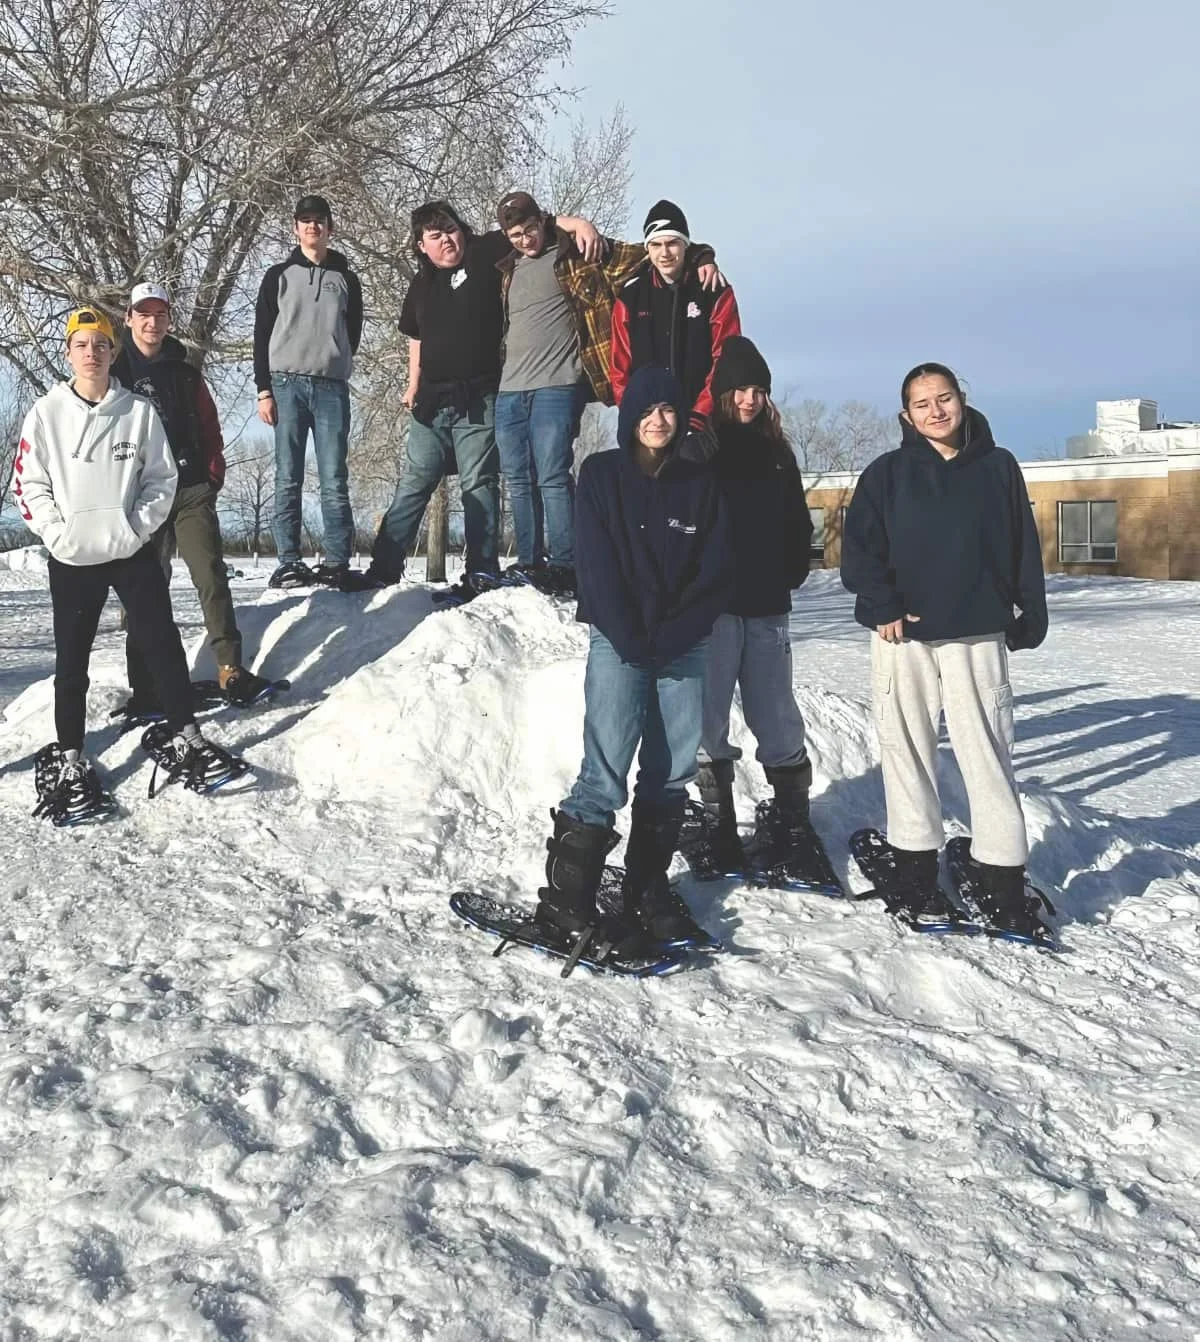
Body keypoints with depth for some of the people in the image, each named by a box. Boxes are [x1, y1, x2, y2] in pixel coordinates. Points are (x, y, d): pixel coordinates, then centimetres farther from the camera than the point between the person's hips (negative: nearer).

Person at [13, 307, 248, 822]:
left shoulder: (139, 411, 0)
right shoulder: (46, 413, -1)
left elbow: (161, 477, 3)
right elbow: (29, 481, 1)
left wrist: (137, 525, -8)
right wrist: (57, 531, -10)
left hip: (132, 552, 0)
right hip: (71, 558, 0)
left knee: (163, 644, 1)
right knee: (71, 659, 5)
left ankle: (185, 740, 13)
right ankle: (69, 760, 15)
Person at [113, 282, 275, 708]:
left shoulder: (185, 373, 16)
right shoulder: (113, 370, 8)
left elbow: (210, 428, 17)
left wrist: (213, 475, 3)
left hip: (192, 489, 2)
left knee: (211, 573, -11)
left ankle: (231, 670, -14)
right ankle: (146, 687, 5)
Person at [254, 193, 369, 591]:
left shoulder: (346, 279, 16)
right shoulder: (279, 276, 13)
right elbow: (262, 335, 8)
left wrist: (333, 365, 11)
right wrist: (264, 389, -1)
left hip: (332, 387, 1)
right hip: (287, 384, 0)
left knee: (334, 481, -5)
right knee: (288, 480, -3)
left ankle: (337, 564, -5)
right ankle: (288, 563, -2)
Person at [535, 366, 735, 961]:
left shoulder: (700, 483, 11)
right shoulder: (602, 474, 3)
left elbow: (718, 572, 4)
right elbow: (598, 566, -5)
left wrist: (670, 636, -8)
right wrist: (634, 642, -12)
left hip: (684, 645, 4)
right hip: (619, 643, -3)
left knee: (671, 772, 3)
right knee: (607, 771, -11)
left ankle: (647, 889, 15)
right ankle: (565, 895, -4)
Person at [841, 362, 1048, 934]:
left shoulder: (998, 467, 7)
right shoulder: (888, 473, 4)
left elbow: (1024, 547, 9)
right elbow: (859, 547, 0)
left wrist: (1030, 614, 6)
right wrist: (883, 608, -10)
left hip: (977, 634, 0)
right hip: (903, 634, 0)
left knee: (987, 752, -2)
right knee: (908, 750, 6)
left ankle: (1004, 880, 4)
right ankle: (915, 864, 17)